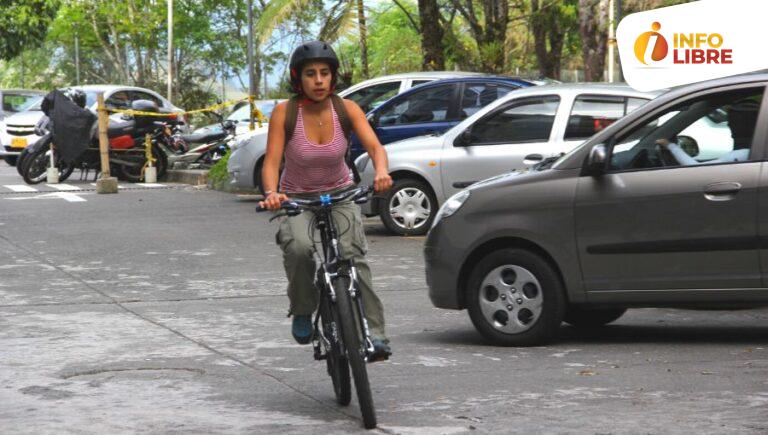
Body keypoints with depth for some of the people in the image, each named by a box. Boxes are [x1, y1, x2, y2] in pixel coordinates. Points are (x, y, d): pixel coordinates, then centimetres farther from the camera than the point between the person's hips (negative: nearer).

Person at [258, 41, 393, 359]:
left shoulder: (346, 109, -11)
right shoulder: (284, 113, -15)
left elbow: (374, 146, -22)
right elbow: (271, 162, -20)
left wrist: (381, 171, -45)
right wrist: (271, 193, -42)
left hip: (340, 195, 1)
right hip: (296, 199, -1)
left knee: (352, 255, -26)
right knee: (298, 247, -33)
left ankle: (373, 333, -25)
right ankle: (302, 313, -8)